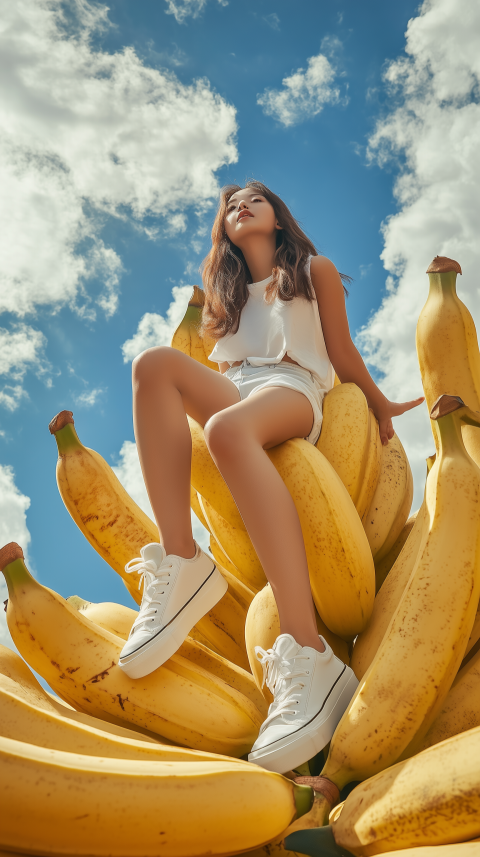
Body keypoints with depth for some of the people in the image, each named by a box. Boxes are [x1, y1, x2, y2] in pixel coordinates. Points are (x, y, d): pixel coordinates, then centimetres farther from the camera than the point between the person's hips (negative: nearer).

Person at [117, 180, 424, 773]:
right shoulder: (224, 292, 32)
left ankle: (308, 659, -55)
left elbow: (343, 353, 20)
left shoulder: (315, 272, 20)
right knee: (154, 362, -28)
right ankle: (182, 565, -37)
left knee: (227, 427, -42)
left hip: (295, 391, -4)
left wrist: (381, 408, 21)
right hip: (234, 395, 5)